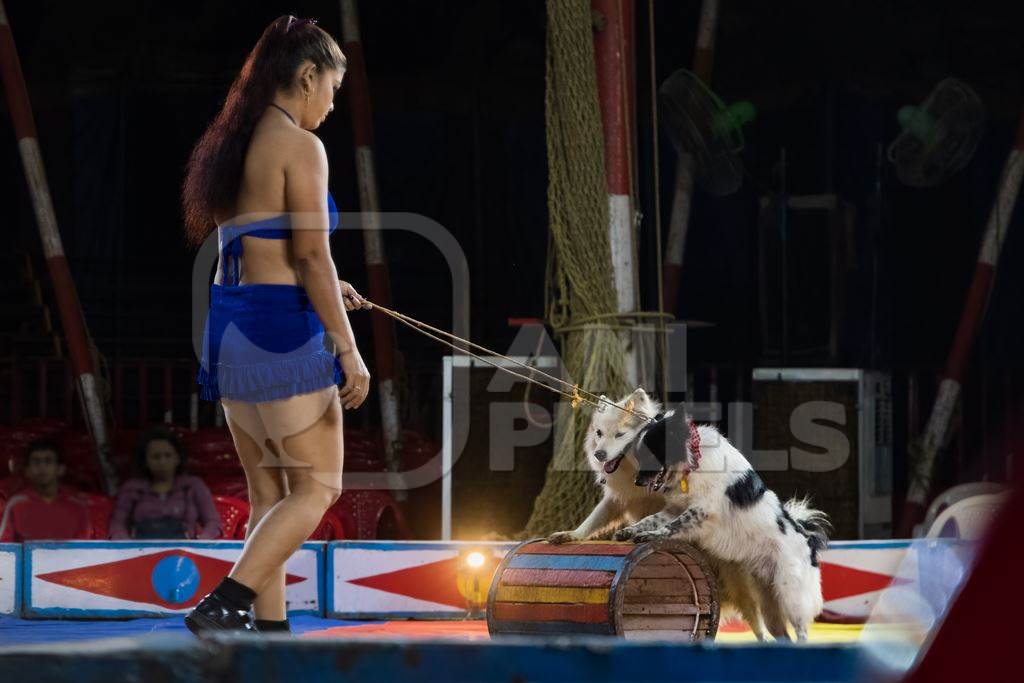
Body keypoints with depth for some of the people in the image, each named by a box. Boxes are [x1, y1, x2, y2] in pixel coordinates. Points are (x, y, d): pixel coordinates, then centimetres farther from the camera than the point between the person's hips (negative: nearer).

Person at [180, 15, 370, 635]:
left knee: (268, 493, 12)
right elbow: (312, 255, -15)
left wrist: (320, 287, 22)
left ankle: (272, 629, 11)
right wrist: (348, 350, -14)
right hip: (281, 328, -9)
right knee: (318, 488, -2)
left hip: (228, 322, 9)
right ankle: (223, 605, -14)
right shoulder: (299, 146, -11)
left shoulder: (232, 142, 14)